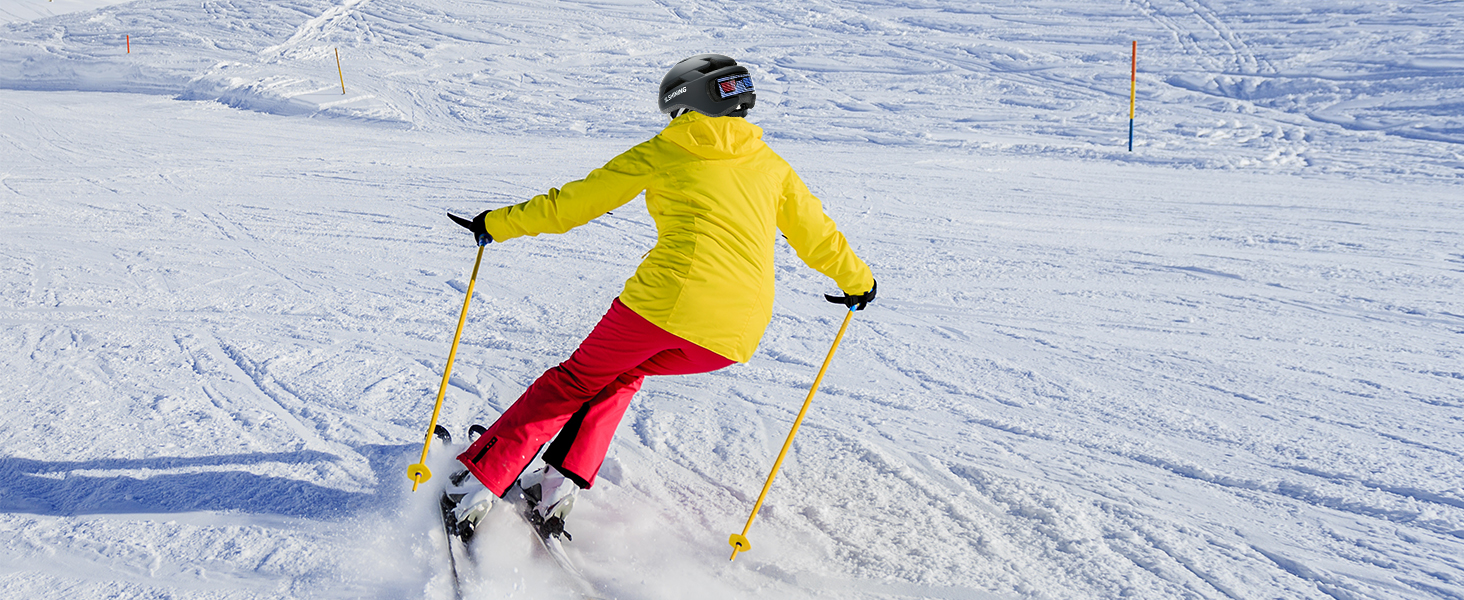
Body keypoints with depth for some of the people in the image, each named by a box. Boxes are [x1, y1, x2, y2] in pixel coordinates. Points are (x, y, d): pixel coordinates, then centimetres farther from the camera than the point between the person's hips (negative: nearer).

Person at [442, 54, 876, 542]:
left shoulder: (660, 153, 12)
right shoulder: (772, 166, 20)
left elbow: (573, 203, 15)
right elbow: (817, 236, 28)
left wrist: (498, 224, 26)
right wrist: (857, 281, 46)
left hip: (669, 298, -4)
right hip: (738, 334, 4)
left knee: (576, 380, 18)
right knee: (624, 372, 28)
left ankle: (480, 481, 17)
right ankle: (561, 483, 18)